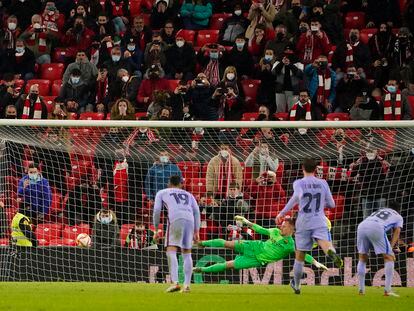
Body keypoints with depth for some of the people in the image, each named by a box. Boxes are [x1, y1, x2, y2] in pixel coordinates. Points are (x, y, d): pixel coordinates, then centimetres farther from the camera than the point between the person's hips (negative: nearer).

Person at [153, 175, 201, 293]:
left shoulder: (162, 193, 25)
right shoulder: (188, 195, 32)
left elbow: (157, 210, 12)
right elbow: (196, 211, 20)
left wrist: (156, 230, 16)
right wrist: (196, 232, 17)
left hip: (175, 219, -4)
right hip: (189, 220, 4)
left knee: (171, 251, -9)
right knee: (186, 253, 12)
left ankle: (175, 282, -26)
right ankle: (187, 284, 4)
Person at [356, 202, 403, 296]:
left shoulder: (378, 211, 41)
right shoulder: (398, 217, 29)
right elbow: (396, 232, 16)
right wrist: (391, 247, 7)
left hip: (361, 226, 5)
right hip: (376, 228, -5)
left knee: (362, 258, 19)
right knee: (389, 258, 4)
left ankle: (361, 289, 15)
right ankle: (387, 290, -5)